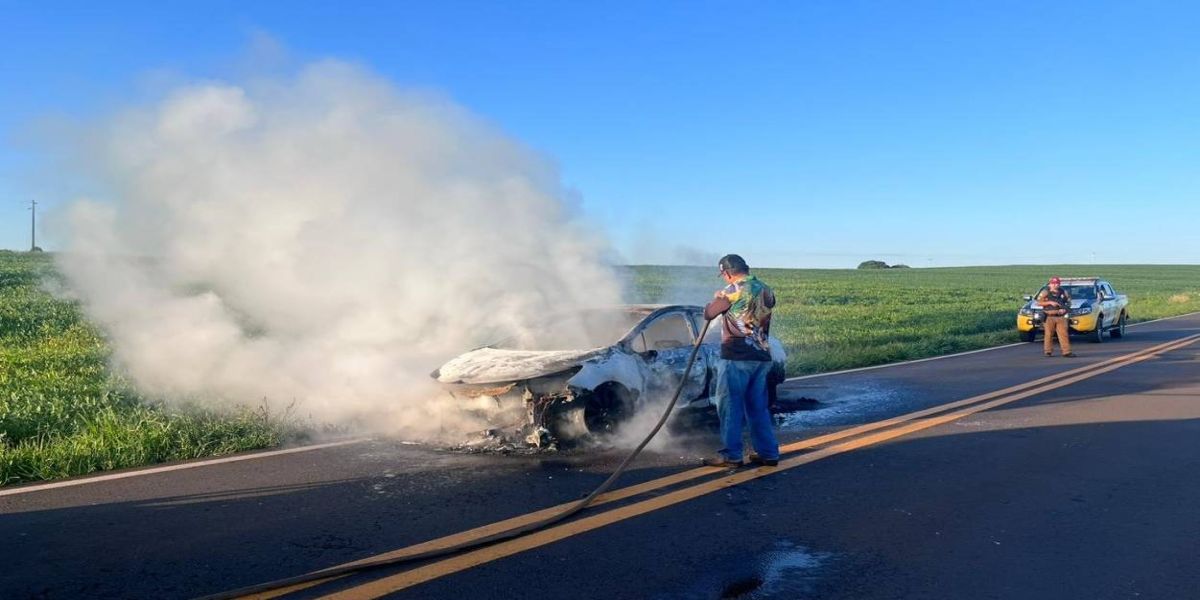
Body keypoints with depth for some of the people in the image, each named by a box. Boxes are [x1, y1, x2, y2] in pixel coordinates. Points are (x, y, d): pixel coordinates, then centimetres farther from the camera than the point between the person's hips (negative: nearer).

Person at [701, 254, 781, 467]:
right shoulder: (766, 291, 10)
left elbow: (709, 313, -2)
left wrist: (716, 298, 18)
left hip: (736, 358, -7)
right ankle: (768, 453, 17)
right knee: (758, 406, 14)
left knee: (730, 406, 1)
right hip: (761, 356, 7)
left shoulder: (733, 291, -11)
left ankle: (731, 455, 3)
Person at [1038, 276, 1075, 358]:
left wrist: (1065, 309, -4)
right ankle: (1048, 352, 8)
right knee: (1049, 335, 1)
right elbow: (1039, 303, -4)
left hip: (1061, 317, 3)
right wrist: (1050, 302, -14)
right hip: (1049, 317, -3)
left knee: (1063, 334, -2)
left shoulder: (1063, 292, 10)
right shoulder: (1045, 292, 0)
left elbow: (1069, 302, 16)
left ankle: (1067, 351, -2)